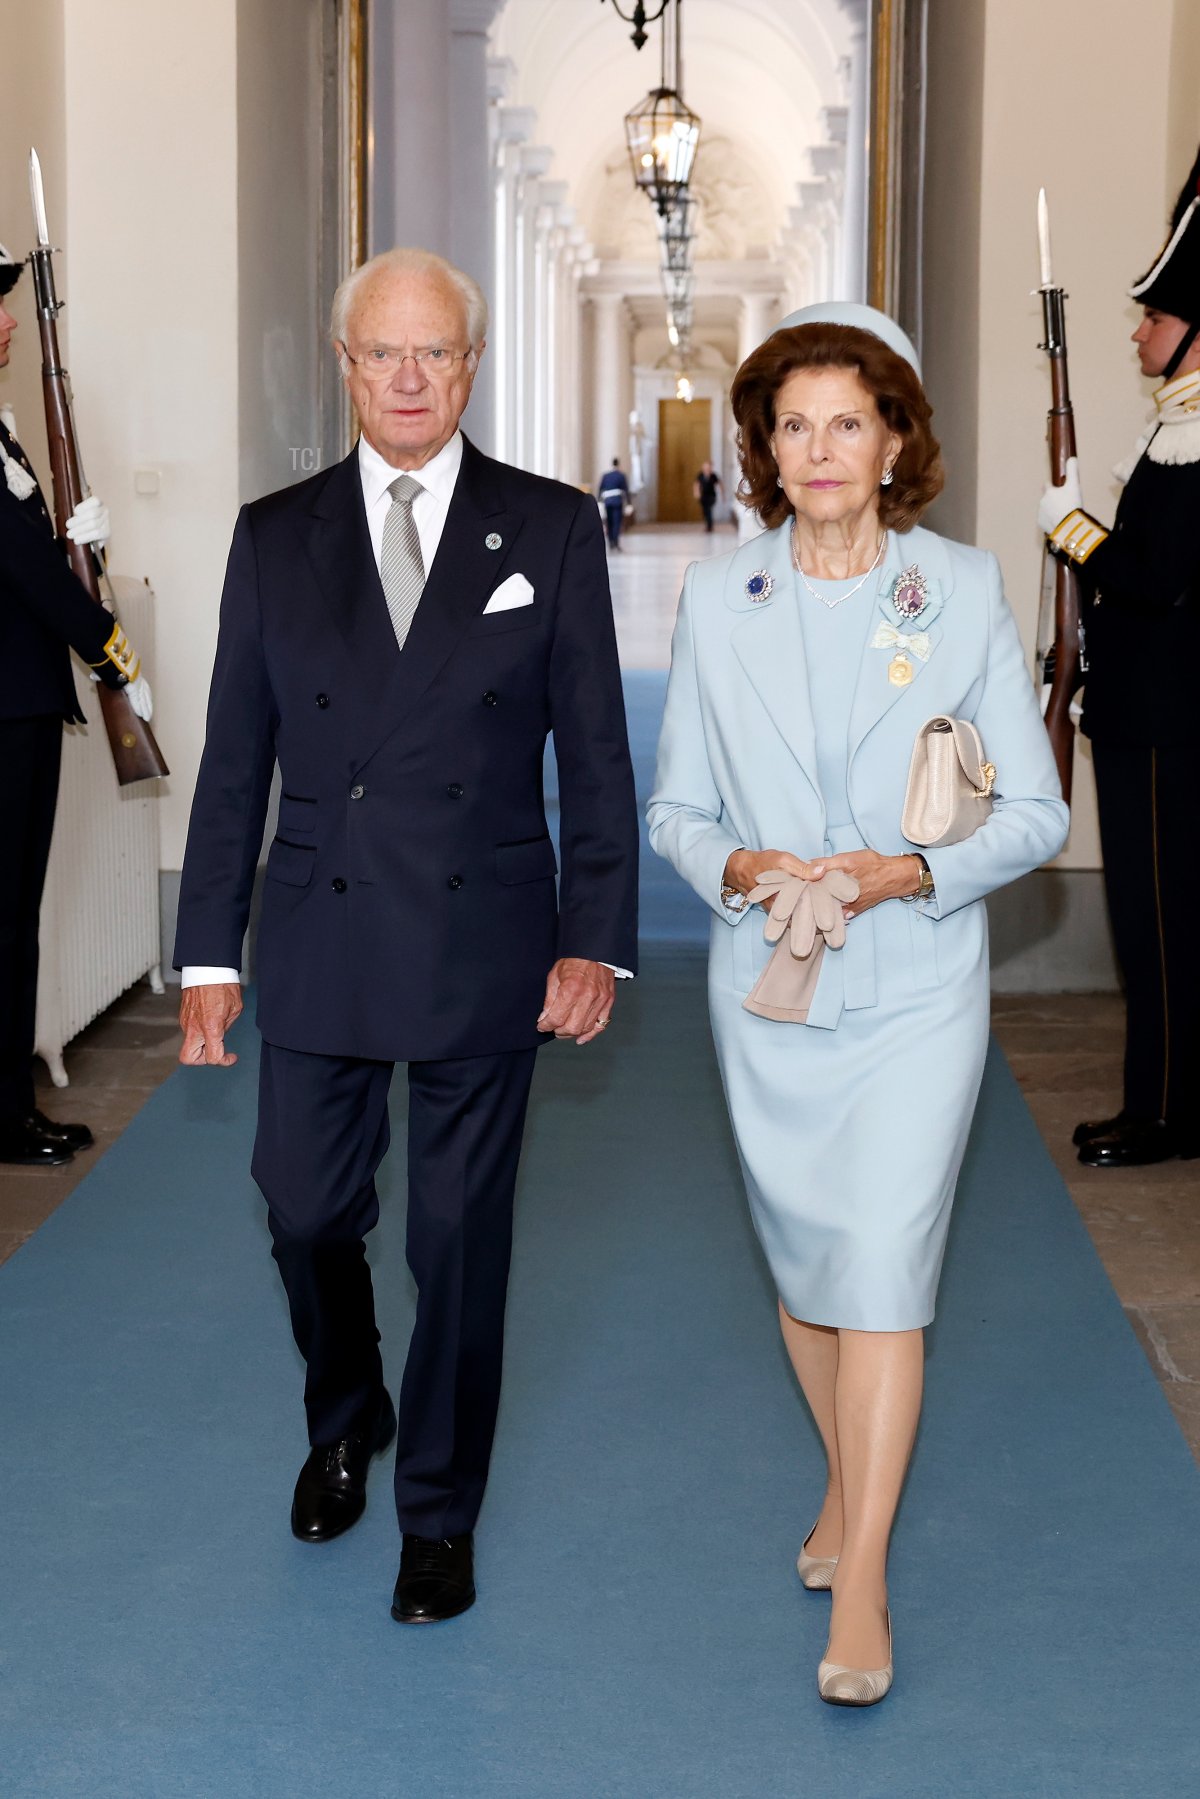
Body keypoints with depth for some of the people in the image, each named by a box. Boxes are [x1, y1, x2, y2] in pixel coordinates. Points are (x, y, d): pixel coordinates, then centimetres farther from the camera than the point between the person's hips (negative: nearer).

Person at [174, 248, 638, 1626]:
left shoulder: (551, 529, 1)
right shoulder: (275, 537, 5)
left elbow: (593, 754, 0)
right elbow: (234, 761, 6)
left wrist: (596, 938, -7)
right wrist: (208, 953, 3)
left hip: (482, 952, -1)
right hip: (318, 947, 2)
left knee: (460, 1243, 7)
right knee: (305, 1213, 10)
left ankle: (440, 1512, 27)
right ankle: (345, 1420, 42)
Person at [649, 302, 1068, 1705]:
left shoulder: (964, 593, -3)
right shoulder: (718, 600, 3)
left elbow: (1036, 810, -1)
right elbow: (674, 805, 7)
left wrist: (915, 872, -18)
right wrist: (736, 867, -14)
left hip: (916, 985, -3)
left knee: (884, 1262, -9)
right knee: (800, 1257, 13)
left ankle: (861, 1589, -3)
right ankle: (848, 1485, 37)